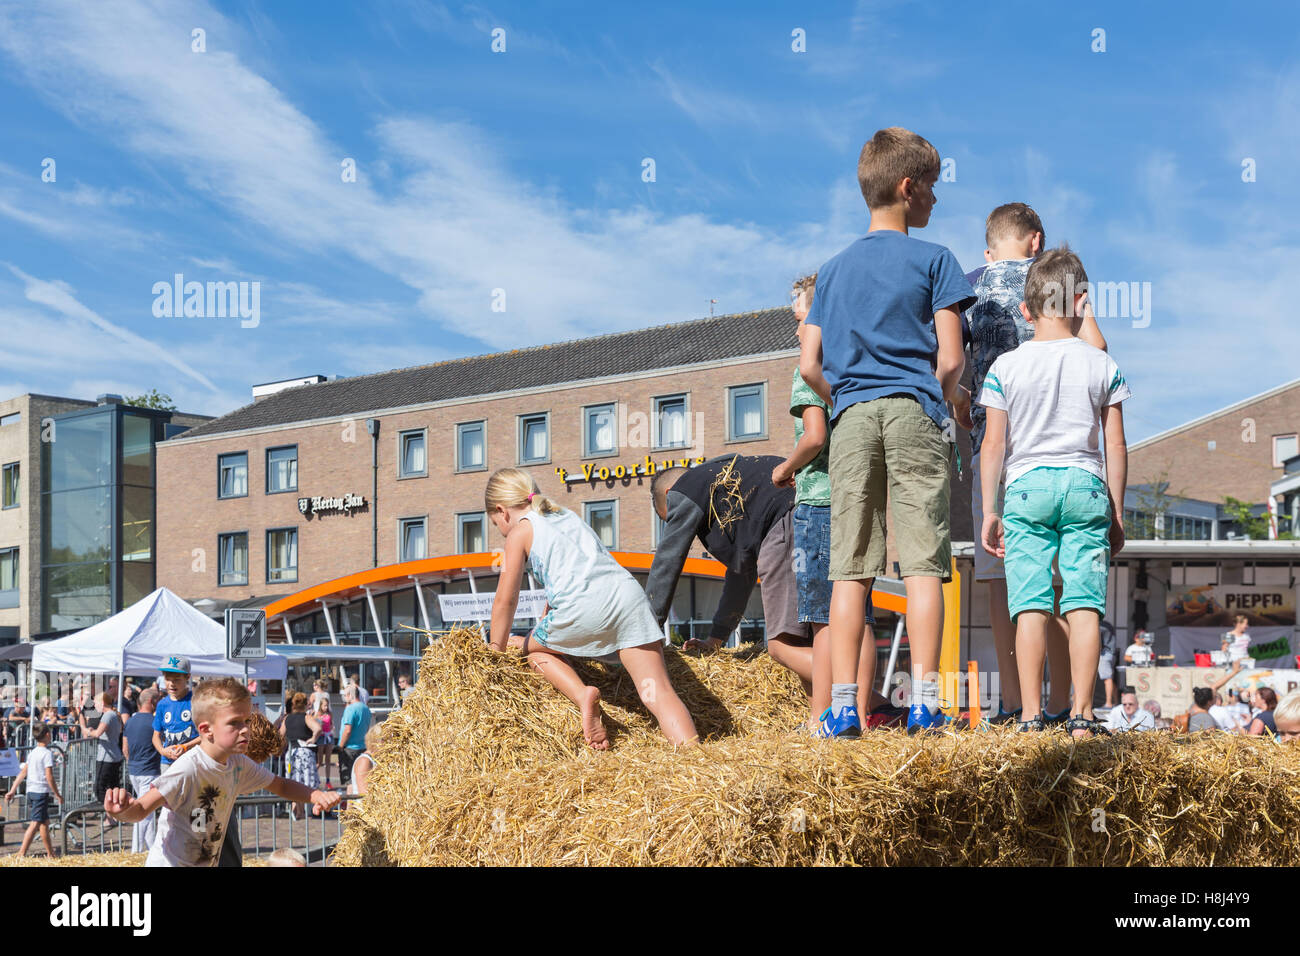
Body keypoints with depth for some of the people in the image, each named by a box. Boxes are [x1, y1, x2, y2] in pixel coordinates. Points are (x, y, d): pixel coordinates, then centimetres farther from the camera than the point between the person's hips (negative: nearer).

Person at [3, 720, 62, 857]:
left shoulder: (32, 752, 12)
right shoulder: (47, 753, -11)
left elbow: (23, 773, 13)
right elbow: (49, 777, -15)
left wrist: (12, 791, 16)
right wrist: (57, 795, -8)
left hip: (31, 791, 8)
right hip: (42, 791, -8)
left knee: (45, 822, 16)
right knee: (36, 823, -9)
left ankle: (50, 854, 25)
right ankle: (21, 854, -16)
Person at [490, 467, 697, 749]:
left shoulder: (520, 531, 13)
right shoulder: (568, 516, 33)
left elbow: (506, 599, 9)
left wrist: (497, 650, 20)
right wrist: (543, 627, 54)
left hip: (584, 609, -5)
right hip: (630, 596, 5)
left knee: (534, 649, 24)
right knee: (660, 693, -4)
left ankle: (582, 694, -1)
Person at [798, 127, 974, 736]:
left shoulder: (834, 269, 16)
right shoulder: (932, 260, 3)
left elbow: (809, 366, 10)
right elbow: (951, 359, -3)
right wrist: (950, 401, 14)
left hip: (851, 416, 4)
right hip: (914, 413, -3)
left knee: (850, 570, 1)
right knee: (922, 564, -4)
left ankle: (843, 707, -3)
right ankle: (923, 702, -9)